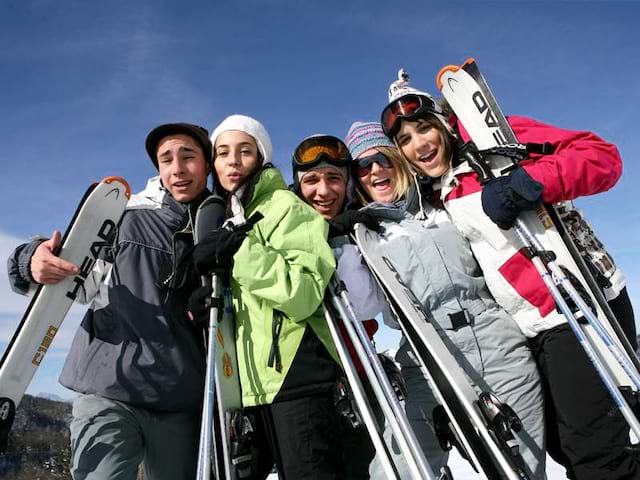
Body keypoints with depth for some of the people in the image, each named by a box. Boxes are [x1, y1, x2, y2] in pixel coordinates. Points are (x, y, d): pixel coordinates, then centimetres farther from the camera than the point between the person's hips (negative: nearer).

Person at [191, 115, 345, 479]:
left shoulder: (284, 206, -3)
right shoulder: (224, 221, 20)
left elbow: (304, 294, -18)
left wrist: (238, 253, -20)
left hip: (295, 377, -8)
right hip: (250, 382, 8)